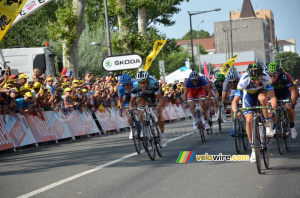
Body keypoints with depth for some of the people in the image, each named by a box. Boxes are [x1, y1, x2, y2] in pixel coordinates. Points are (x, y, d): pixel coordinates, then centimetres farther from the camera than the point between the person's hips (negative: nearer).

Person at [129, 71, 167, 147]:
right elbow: (132, 101, -23)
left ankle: (162, 135, 3)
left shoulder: (153, 84, -42)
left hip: (153, 93, -2)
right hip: (142, 94, 2)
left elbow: (161, 100, -38)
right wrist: (131, 108, -43)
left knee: (159, 114, -14)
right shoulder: (135, 86, -35)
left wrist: (158, 107, -55)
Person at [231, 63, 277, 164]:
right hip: (249, 94, 0)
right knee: (249, 120, -13)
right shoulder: (244, 81, -36)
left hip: (262, 91, 0)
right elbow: (235, 101, -35)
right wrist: (235, 112, -55)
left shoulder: (266, 78, -36)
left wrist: (273, 109, -59)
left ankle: (268, 125, -20)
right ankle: (253, 149, 1)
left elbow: (272, 96, -40)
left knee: (262, 98, -37)